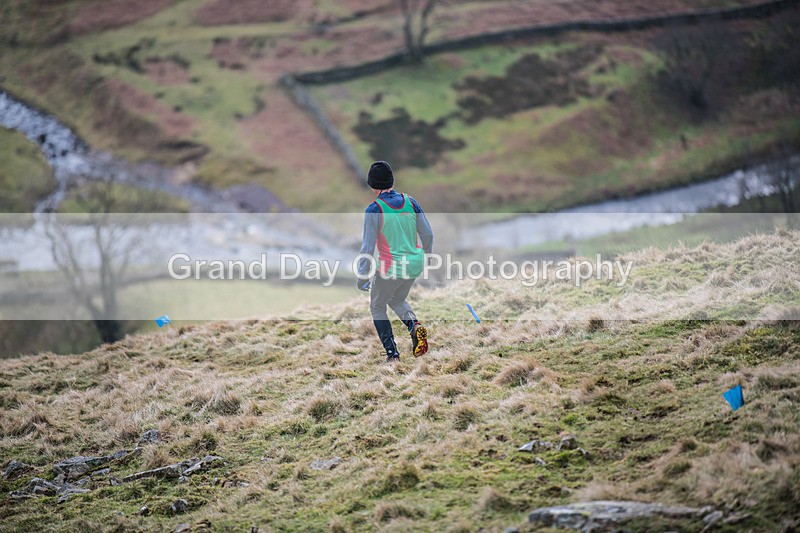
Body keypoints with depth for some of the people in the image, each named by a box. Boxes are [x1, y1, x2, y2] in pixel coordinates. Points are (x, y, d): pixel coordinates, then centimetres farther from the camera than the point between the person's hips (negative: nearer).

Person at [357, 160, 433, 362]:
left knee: (377, 307, 19)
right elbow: (428, 234, 4)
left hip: (390, 268, -5)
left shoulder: (374, 209, -16)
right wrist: (426, 253, 24)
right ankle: (414, 325, 0)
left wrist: (363, 277, -6)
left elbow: (368, 246, -15)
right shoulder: (410, 202, -2)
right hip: (414, 264, 5)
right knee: (398, 300, 30)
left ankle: (392, 352, 10)